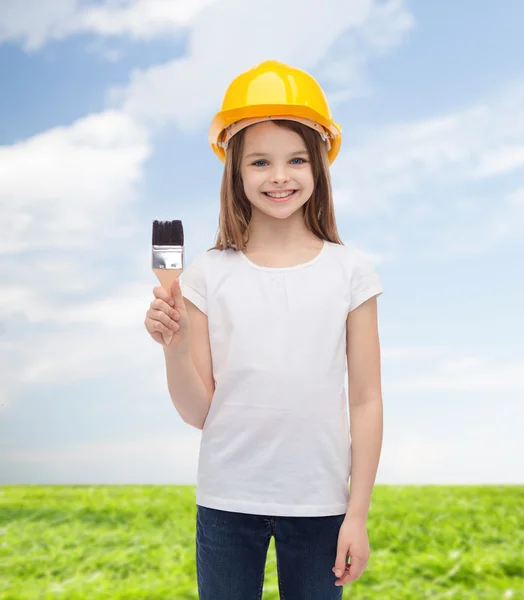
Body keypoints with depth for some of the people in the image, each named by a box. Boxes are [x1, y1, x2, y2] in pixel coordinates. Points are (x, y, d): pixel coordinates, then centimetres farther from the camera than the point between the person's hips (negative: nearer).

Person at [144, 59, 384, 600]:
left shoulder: (350, 270, -3)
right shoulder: (210, 273, -3)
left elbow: (366, 402, 0)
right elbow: (199, 412, -1)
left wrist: (358, 514, -1)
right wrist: (174, 345, -18)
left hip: (318, 502, 0)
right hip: (226, 500, 1)